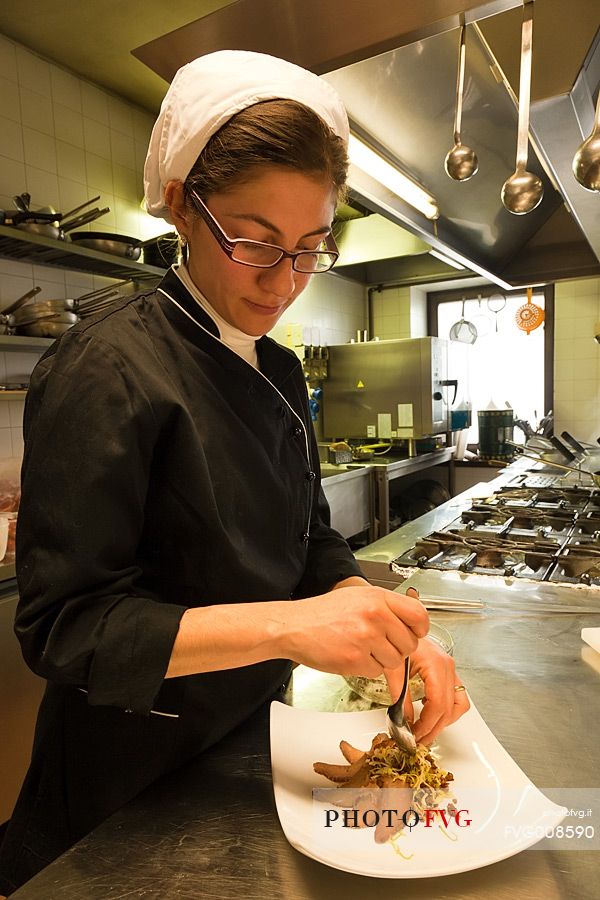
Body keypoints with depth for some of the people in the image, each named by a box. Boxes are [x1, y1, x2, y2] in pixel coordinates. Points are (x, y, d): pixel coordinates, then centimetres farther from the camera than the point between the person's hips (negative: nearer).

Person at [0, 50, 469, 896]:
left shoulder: (279, 372, -2)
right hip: (133, 777, -6)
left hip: (251, 737, 6)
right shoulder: (107, 368, -24)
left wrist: (392, 633, -16)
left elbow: (316, 548, 2)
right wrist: (287, 625, -34)